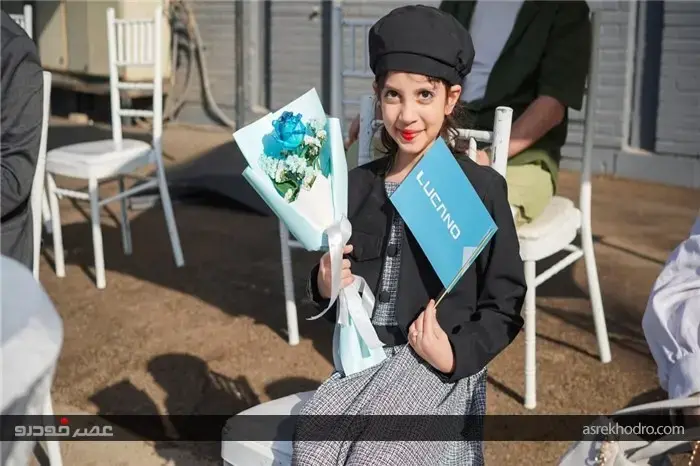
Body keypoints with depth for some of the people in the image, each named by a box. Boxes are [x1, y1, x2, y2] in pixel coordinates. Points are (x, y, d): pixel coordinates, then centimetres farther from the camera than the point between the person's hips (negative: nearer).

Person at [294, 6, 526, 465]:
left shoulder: (481, 188, -6)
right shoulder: (358, 185, 9)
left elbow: (505, 304, -2)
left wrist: (456, 354, -16)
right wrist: (325, 286, -2)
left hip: (439, 365, -4)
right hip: (365, 355, 4)